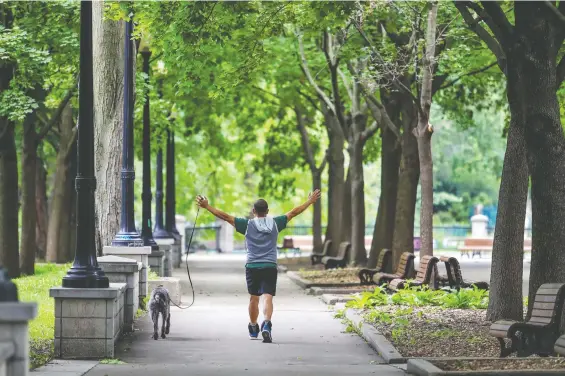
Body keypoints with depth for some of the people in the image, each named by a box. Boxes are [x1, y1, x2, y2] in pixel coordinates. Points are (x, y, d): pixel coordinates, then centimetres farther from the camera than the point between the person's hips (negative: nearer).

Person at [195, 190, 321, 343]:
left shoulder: (247, 225, -1)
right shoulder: (275, 223, 3)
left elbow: (225, 216, -3)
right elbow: (294, 212, 13)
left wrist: (206, 206, 2)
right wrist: (310, 201, 24)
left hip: (252, 267, 0)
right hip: (270, 267, 0)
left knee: (253, 298, 16)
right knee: (267, 297, -11)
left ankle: (253, 328, 32)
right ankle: (266, 323, -34)